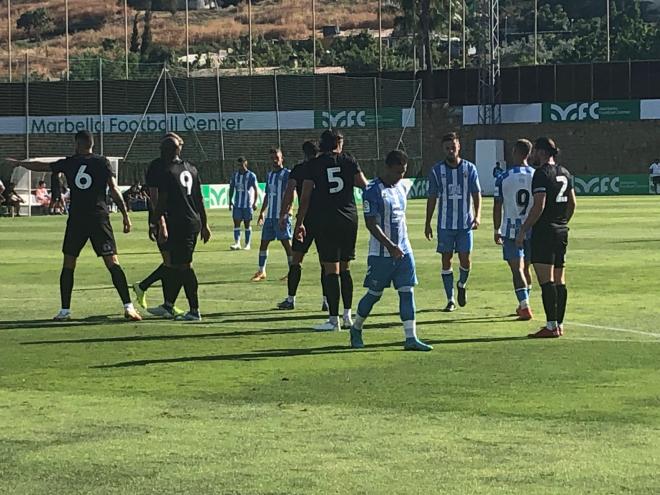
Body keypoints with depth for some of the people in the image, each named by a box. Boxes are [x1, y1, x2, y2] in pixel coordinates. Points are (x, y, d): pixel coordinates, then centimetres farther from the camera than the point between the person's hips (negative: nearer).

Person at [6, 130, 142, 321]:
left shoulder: (69, 163, 6)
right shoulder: (102, 162, 2)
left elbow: (40, 166, 18)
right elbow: (114, 190, -5)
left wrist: (18, 163, 35)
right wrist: (125, 215, -1)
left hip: (76, 219, 1)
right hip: (99, 218, -1)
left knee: (68, 264, 12)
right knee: (112, 263, -5)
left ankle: (65, 310, 10)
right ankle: (128, 307, -14)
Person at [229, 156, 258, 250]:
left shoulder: (251, 175, -4)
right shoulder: (235, 175, 8)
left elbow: (256, 190, -5)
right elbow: (231, 189, 16)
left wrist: (255, 203, -14)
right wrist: (230, 201, 8)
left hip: (248, 204, -3)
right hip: (237, 204, 3)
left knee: (247, 224, 4)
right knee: (236, 223, -7)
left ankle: (247, 244, 11)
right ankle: (237, 243, -12)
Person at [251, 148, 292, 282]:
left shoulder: (287, 174, -6)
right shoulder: (269, 175, 17)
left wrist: (287, 213, -21)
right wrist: (262, 212, 19)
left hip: (282, 216, -7)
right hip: (270, 215, 7)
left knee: (286, 242, -5)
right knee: (263, 242, 7)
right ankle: (261, 272, 15)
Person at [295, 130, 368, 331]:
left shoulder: (314, 165, 0)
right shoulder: (349, 161, 4)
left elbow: (305, 196, -4)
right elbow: (364, 184, 1)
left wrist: (300, 223, -1)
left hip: (325, 220, -3)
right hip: (349, 217, 3)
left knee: (331, 269, -4)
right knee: (345, 268, 14)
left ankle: (334, 319, -6)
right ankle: (347, 315, 15)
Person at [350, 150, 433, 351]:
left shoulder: (403, 187, 9)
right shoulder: (372, 191, -14)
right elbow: (371, 223, -19)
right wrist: (390, 246, -25)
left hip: (403, 250, 6)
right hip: (381, 252, -6)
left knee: (407, 292, -1)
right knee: (374, 294, 4)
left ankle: (411, 338, -2)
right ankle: (356, 329, 25)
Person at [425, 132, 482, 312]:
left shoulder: (469, 168, 1)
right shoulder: (437, 170, 2)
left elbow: (476, 193, 1)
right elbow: (432, 198, 7)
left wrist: (477, 215, -13)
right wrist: (428, 223, 6)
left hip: (465, 222, 0)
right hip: (445, 223, 0)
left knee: (465, 258, -2)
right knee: (446, 259, 1)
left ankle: (462, 285, 30)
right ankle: (450, 300, 9)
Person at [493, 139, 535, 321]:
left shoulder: (503, 178, -6)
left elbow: (497, 207, -3)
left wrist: (497, 230, 8)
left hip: (511, 230, -3)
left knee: (517, 269, -4)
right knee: (525, 268, 17)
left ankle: (525, 307, -17)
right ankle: (523, 305, 29)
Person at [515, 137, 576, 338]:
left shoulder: (542, 174, -12)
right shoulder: (565, 173, 13)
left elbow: (539, 206, -18)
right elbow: (572, 203, 17)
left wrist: (523, 231, -14)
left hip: (543, 231, -9)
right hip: (561, 231, 9)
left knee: (546, 280, -10)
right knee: (559, 280, 10)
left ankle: (551, 326, -13)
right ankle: (559, 324, 13)